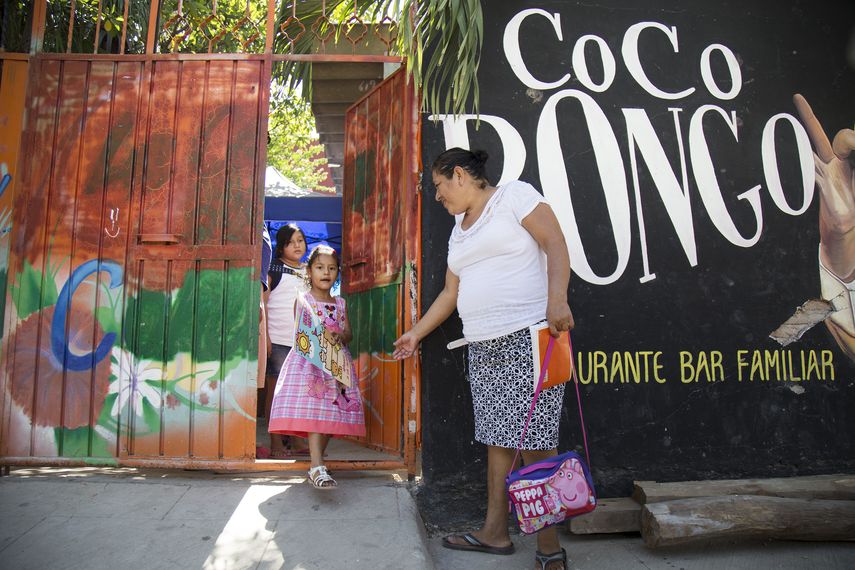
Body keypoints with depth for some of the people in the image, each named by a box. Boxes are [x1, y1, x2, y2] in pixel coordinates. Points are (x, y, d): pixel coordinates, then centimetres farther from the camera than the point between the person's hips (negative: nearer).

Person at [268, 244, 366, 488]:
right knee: (313, 413, -17)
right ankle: (317, 467, -20)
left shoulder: (340, 304, 15)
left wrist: (339, 336, -10)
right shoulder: (302, 301, 4)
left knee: (331, 416, 2)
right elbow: (299, 334, 4)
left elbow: (348, 334, 12)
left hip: (336, 365, 5)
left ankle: (316, 463, 16)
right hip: (308, 363, -4)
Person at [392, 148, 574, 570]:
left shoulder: (514, 195, 1)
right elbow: (450, 292, 25)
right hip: (482, 348, 8)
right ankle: (495, 532, 20)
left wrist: (556, 299, -22)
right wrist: (417, 332, 26)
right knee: (497, 438, 10)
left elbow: (555, 244, -9)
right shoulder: (459, 230, 22)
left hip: (528, 336, -7)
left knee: (534, 439, -6)